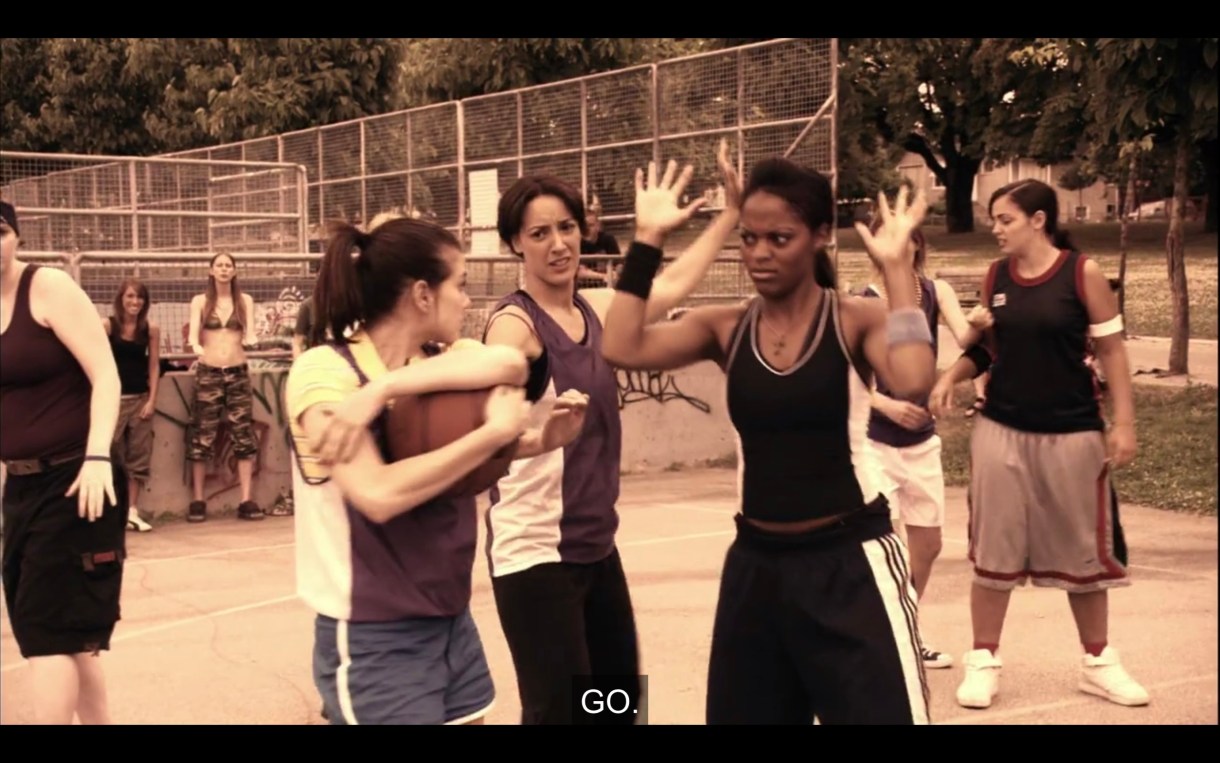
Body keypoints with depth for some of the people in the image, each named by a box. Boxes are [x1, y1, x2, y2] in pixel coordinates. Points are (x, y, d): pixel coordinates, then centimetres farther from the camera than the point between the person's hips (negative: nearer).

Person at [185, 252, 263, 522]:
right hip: (208, 373, -1)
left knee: (244, 436, -3)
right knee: (202, 437, -3)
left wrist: (250, 340, -24)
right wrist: (196, 346, -29)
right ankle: (198, 501, 4)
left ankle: (246, 501, -2)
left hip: (238, 373, 1)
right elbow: (193, 332, -6)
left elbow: (249, 334, 0)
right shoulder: (200, 301, 5)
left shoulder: (245, 301, 9)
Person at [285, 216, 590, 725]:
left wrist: (386, 386, -27)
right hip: (374, 640, -7)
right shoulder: (324, 370, -16)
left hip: (452, 623, 7)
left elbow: (509, 363, -17)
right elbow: (378, 494, -28)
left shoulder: (446, 360, 6)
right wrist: (496, 431, -25)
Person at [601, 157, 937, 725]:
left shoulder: (857, 321, -8)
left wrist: (896, 267, -24)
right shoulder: (725, 328, 0)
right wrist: (648, 242, -11)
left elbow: (913, 383, -29)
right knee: (745, 713, 18)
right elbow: (621, 349, -14)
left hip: (850, 561, -4)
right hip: (756, 563, 4)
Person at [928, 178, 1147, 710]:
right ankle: (983, 661, 15)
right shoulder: (995, 277, 3)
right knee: (993, 549, 4)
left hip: (1072, 433, -2)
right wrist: (951, 376, -6)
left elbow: (1111, 349, -5)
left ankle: (1098, 662, 25)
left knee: (1084, 549, 9)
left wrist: (1123, 422, -9)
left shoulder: (1082, 273, -7)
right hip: (1001, 430, 3)